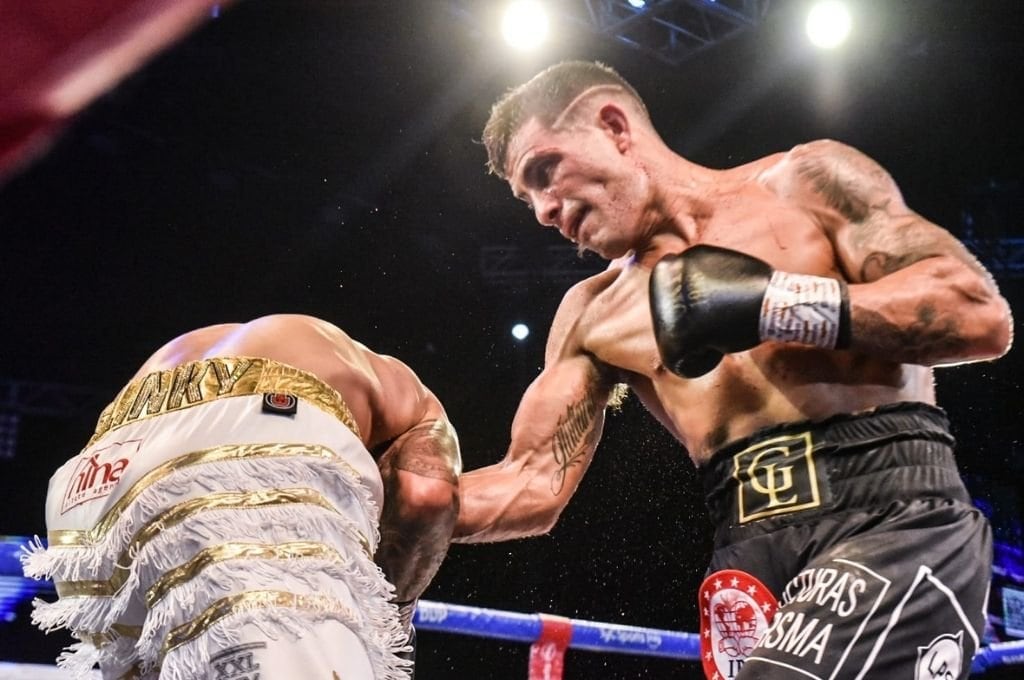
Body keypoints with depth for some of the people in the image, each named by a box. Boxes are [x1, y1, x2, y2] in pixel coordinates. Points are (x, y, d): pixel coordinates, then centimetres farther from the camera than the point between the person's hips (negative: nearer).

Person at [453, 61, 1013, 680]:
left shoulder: (804, 181, 6)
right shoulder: (593, 314, 16)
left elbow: (983, 315, -3)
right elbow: (533, 485, 12)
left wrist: (772, 303, -12)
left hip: (895, 514, -4)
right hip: (753, 554, 5)